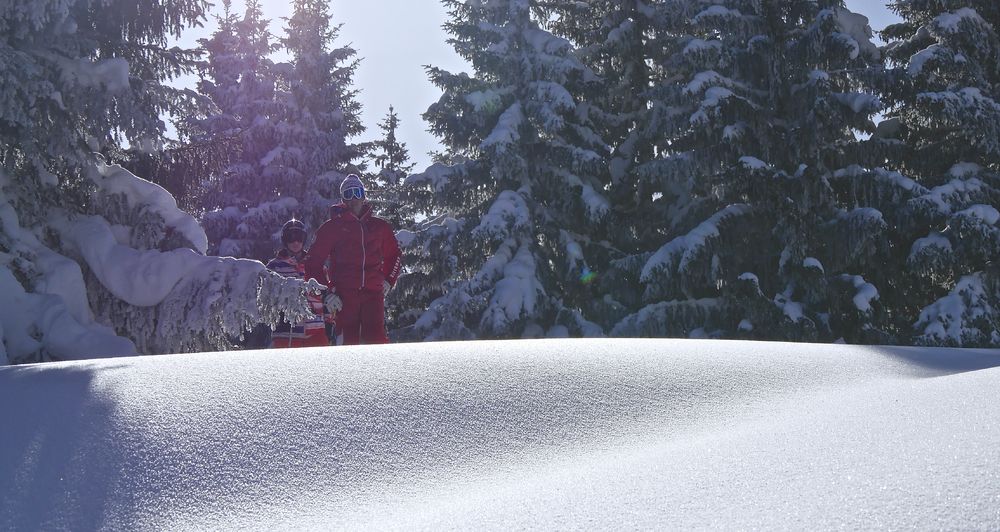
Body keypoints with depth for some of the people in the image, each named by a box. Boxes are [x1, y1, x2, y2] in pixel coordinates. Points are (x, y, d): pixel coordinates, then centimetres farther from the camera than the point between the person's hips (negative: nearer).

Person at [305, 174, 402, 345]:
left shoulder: (380, 226, 16)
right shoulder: (333, 227, 8)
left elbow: (393, 256, 30)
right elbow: (314, 262, 8)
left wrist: (388, 281, 16)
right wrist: (327, 292, 0)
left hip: (373, 293, 1)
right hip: (344, 294, -1)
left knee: (376, 341, -12)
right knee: (348, 342, -4)